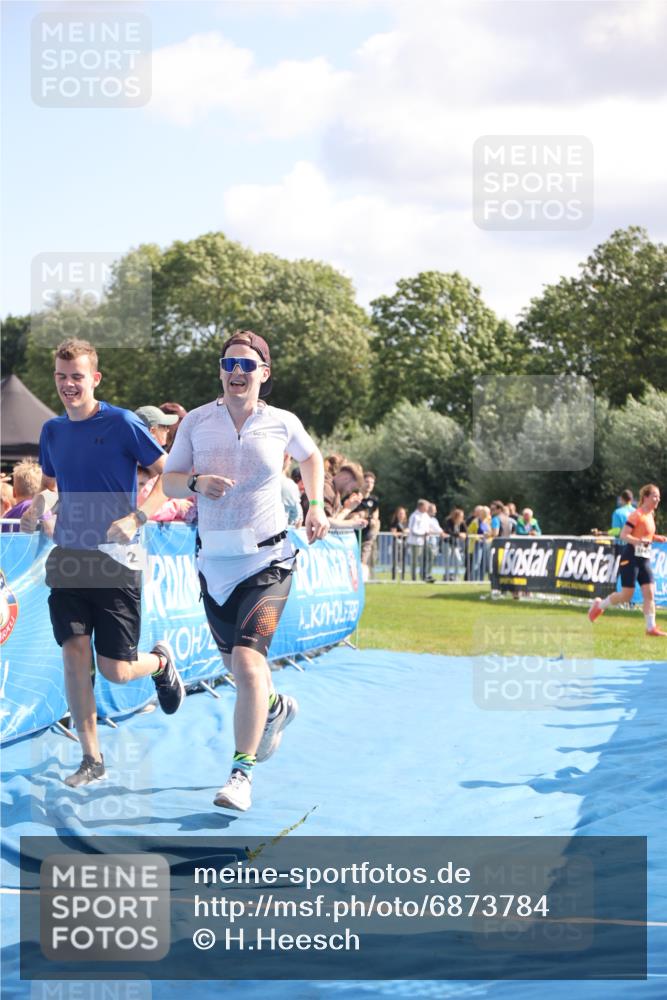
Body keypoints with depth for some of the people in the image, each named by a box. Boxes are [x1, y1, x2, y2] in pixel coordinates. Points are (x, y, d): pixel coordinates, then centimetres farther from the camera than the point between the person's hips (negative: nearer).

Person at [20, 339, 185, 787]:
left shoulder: (122, 423, -8)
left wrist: (135, 518, -19)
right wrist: (36, 507, 1)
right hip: (67, 557, 4)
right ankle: (91, 759, 7)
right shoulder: (52, 430, 8)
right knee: (75, 656, -4)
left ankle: (160, 661, 32)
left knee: (116, 671, -4)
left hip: (116, 560, -4)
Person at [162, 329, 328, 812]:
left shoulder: (282, 423, 0)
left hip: (267, 560, -3)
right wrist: (196, 483, -17)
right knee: (236, 664, 17)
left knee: (247, 661, -19)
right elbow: (169, 481, 4)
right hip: (214, 562, 3)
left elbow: (311, 455, 21)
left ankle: (242, 772, -11)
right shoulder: (197, 421, 2)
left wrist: (316, 506, 10)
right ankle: (275, 707, 52)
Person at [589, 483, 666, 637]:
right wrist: (639, 541, -33)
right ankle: (599, 605, 19)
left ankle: (651, 627, -2)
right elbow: (623, 535, -19)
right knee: (626, 595, -4)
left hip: (644, 559, 8)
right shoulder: (637, 515, -13)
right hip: (631, 557, -8)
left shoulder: (650, 515, 13)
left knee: (650, 593, -3)